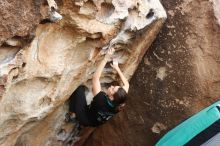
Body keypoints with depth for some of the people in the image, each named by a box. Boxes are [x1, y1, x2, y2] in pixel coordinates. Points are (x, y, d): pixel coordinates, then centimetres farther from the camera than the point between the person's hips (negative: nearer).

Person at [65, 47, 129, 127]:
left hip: (85, 119, -5)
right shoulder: (119, 104, -25)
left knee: (80, 88, -9)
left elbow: (95, 77, -38)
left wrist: (106, 58, -38)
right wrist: (117, 68, -6)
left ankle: (72, 114, 5)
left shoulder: (101, 100, -41)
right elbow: (126, 84, -8)